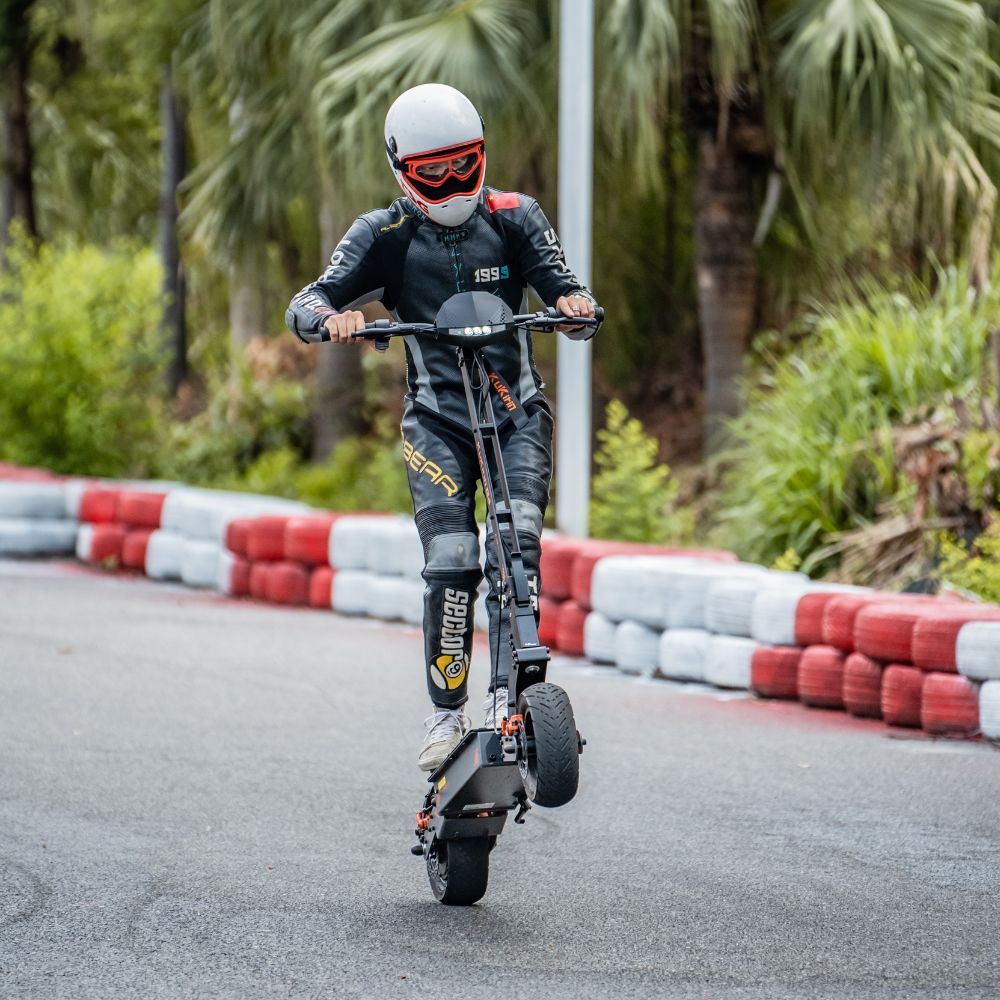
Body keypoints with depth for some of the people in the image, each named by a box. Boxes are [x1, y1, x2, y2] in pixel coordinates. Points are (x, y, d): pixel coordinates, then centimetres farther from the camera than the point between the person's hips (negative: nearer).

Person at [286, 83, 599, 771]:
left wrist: (576, 307, -23)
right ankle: (447, 714, -7)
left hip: (517, 410, 1)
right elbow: (304, 305, -5)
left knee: (518, 541, -19)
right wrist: (333, 318, -28)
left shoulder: (514, 218, 2)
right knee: (452, 561, -16)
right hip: (437, 418, -1)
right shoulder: (385, 236, 0)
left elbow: (562, 289, 1)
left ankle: (507, 697, -16)